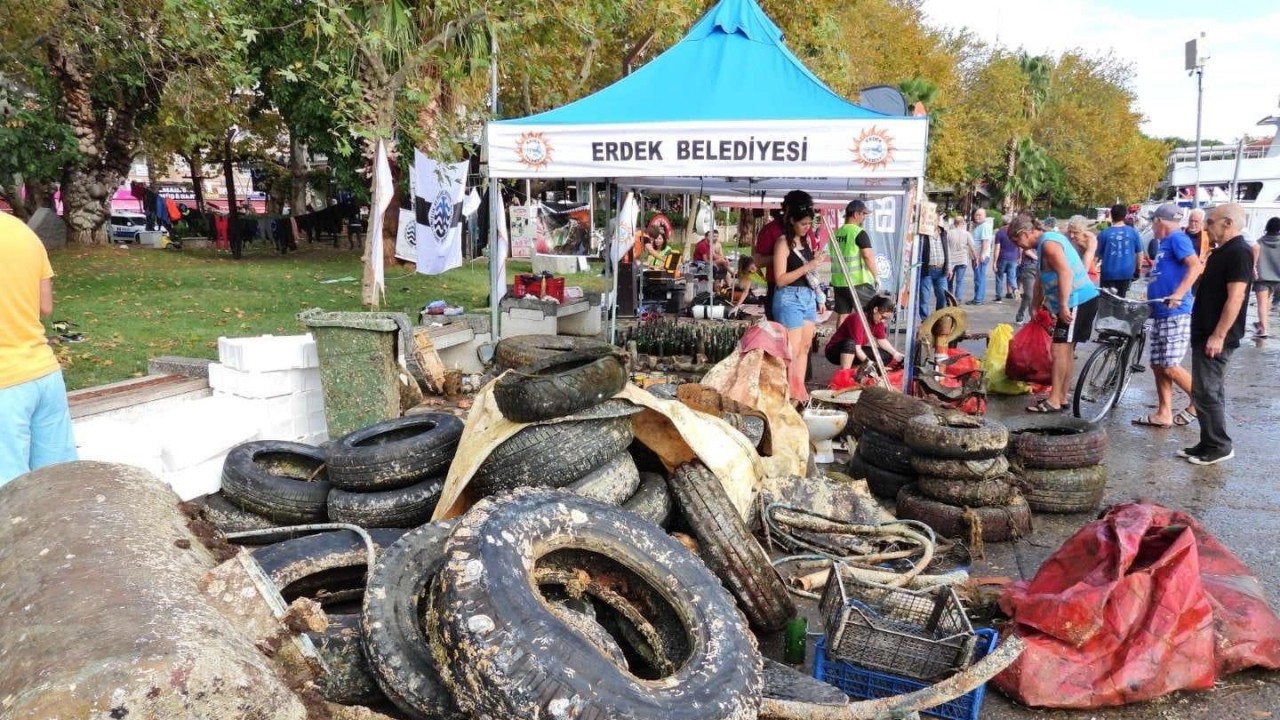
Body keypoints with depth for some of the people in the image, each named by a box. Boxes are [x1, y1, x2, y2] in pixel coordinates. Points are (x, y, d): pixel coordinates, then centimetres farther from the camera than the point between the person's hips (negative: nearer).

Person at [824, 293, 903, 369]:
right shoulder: (857, 319, -29)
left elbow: (882, 340, 2)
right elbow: (857, 349, -32)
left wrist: (895, 353, -11)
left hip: (855, 351, 8)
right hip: (835, 352, -8)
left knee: (887, 356, -6)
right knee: (850, 343, -41)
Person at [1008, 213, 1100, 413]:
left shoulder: (1048, 243, -15)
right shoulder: (1046, 242, 17)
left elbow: (1065, 272, -26)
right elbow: (1043, 279, 25)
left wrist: (1063, 305, -28)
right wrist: (1035, 307, 30)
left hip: (1077, 300, -11)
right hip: (1080, 300, 11)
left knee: (1059, 349, -9)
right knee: (1066, 350, 14)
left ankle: (1054, 400, -7)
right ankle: (1061, 397, 21)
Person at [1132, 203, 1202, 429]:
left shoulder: (1177, 238, -8)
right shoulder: (1165, 243, 21)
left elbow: (1195, 266, -22)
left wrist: (1178, 294, -30)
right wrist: (1150, 297, 32)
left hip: (1175, 314, -10)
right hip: (1161, 313, 10)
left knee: (1170, 367, -11)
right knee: (1158, 366, 8)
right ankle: (1163, 414, 11)